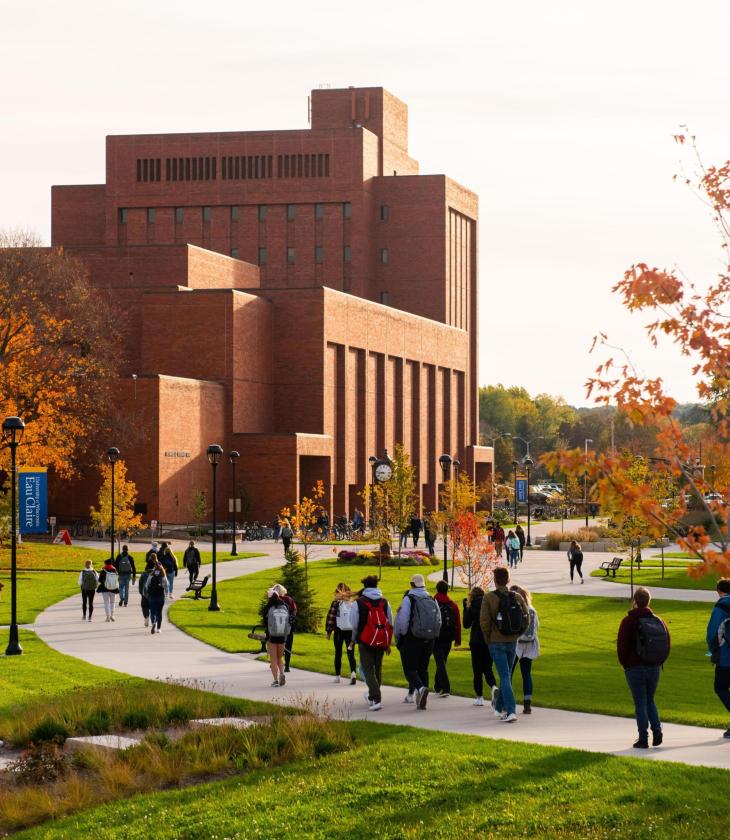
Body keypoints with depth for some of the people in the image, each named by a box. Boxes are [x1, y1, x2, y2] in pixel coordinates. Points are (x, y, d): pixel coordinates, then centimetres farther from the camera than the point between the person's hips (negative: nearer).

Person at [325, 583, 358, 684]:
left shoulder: (336, 603, -6)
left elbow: (330, 617, -8)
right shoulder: (354, 603, 2)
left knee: (338, 653, 11)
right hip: (351, 631, 2)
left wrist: (328, 630, -1)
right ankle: (353, 672, -21)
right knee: (350, 653, 2)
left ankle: (337, 676, 15)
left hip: (339, 631, -2)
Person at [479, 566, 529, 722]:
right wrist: (516, 635, 12)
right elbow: (526, 618, 2)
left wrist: (488, 639, 1)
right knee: (507, 675, 18)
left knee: (505, 676, -6)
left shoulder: (489, 598, -9)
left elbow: (484, 621, -13)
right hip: (512, 642, 4)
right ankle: (499, 707, 32)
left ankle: (511, 711, -16)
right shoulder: (517, 597, 2)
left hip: (496, 643, -4)